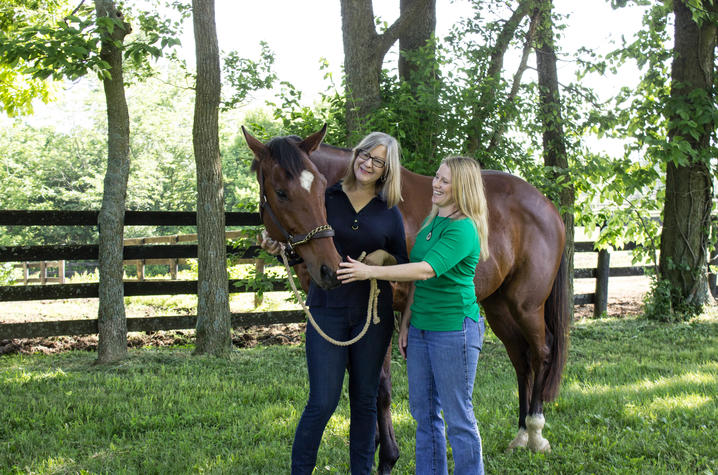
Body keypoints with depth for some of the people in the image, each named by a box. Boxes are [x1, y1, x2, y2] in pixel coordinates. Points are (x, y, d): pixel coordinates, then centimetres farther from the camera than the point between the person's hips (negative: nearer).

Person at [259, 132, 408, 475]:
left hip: (374, 313, 2)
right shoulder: (326, 199, 2)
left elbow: (404, 264, 9)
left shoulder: (389, 212, 5)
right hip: (328, 309, -2)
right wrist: (279, 248, -13)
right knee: (322, 402, -5)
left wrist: (385, 257, -11)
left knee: (365, 400, 10)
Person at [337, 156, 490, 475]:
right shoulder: (431, 223, 12)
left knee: (458, 417, 0)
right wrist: (406, 321, 11)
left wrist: (370, 272, -28)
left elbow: (427, 270, -27)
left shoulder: (463, 230, -16)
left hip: (454, 329, -9)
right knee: (423, 413, 15)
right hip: (421, 329, 9)